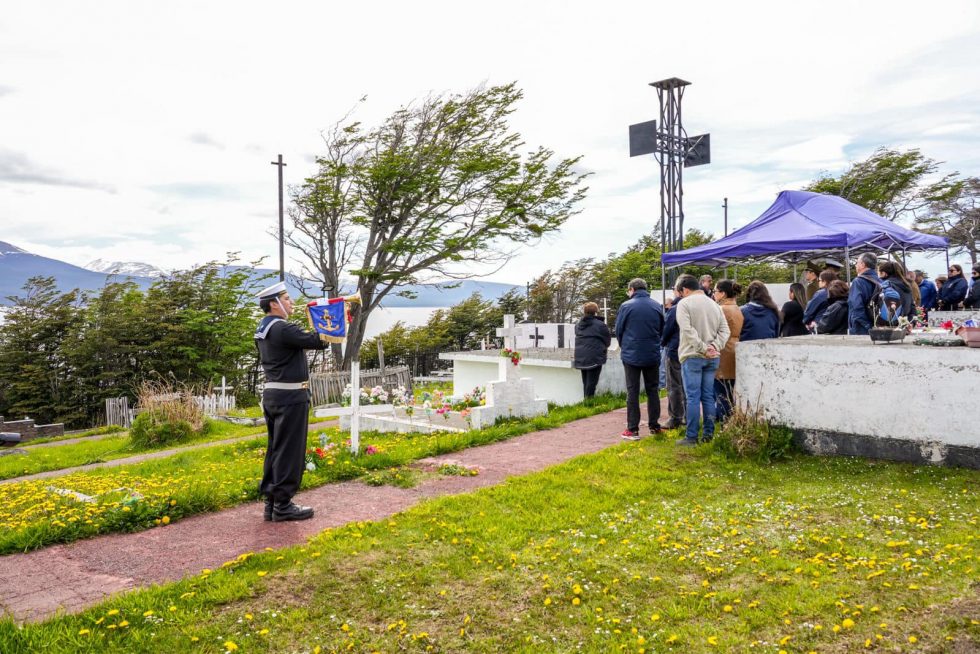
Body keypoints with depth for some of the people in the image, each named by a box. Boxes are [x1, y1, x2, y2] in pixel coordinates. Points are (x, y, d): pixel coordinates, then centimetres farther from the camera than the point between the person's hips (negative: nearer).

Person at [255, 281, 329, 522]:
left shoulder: (262, 330, 12)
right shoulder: (283, 329, -18)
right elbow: (319, 341, -18)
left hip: (271, 394, 10)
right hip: (291, 396, -10)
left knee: (275, 449, 14)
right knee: (289, 451, -2)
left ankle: (271, 502, 21)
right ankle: (283, 505, 5)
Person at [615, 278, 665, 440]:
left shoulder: (626, 306, -8)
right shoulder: (657, 306, 3)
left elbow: (618, 330, 0)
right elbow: (662, 330, 12)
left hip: (631, 355, -3)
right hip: (653, 355, 3)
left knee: (632, 392, 1)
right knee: (652, 390, 14)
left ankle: (633, 429, 1)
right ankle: (654, 426, 18)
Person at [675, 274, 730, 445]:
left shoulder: (684, 304, -7)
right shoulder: (714, 304, 12)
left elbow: (687, 330, -17)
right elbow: (725, 330, 6)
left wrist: (703, 348, -15)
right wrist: (714, 346, -4)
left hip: (693, 356, -6)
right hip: (713, 358, 6)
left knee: (693, 397, -3)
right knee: (708, 396, 12)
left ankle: (691, 436, -1)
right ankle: (709, 433, 16)